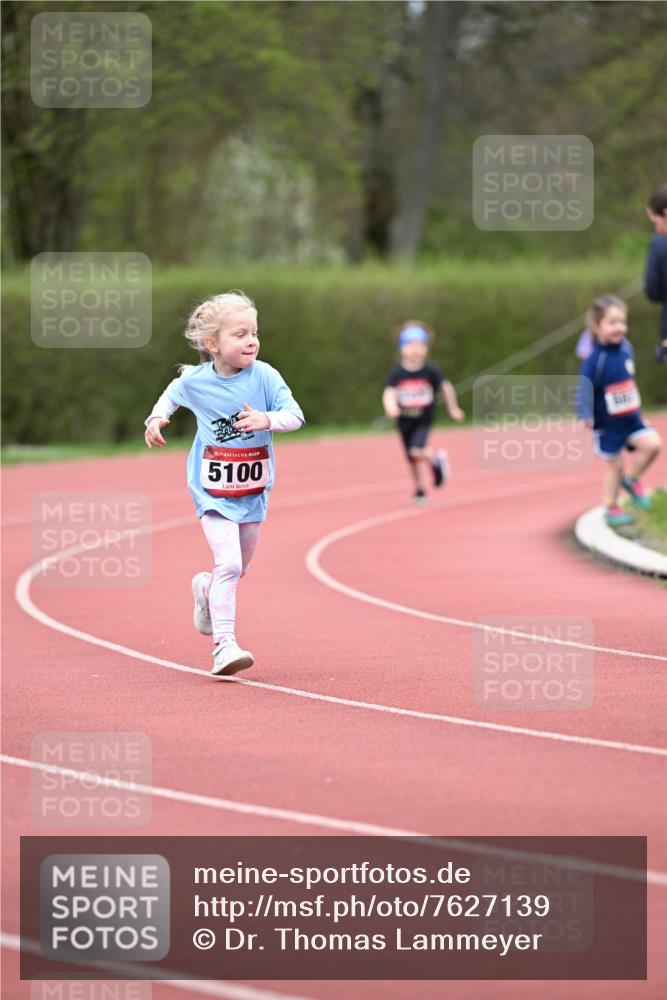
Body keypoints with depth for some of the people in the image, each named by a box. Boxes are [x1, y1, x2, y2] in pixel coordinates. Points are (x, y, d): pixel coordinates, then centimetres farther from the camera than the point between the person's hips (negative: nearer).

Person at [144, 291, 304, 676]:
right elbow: (172, 394, 16)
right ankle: (224, 644, -18)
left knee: (239, 568, 17)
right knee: (229, 562, -19)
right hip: (212, 491, -3)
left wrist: (267, 420, -33)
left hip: (253, 490, 3)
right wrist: (157, 417, 0)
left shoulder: (265, 376, -11)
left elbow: (295, 416, -15)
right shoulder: (195, 380, -8)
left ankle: (207, 589, 51)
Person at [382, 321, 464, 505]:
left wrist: (453, 408, 12)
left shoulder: (430, 371, -12)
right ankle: (419, 488, 35)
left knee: (417, 450, -24)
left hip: (424, 419, -2)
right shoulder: (397, 373, -11)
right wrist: (391, 407, -41)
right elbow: (389, 393, -20)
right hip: (405, 421, 2)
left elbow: (446, 387, 2)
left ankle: (436, 459, 8)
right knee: (412, 460, 11)